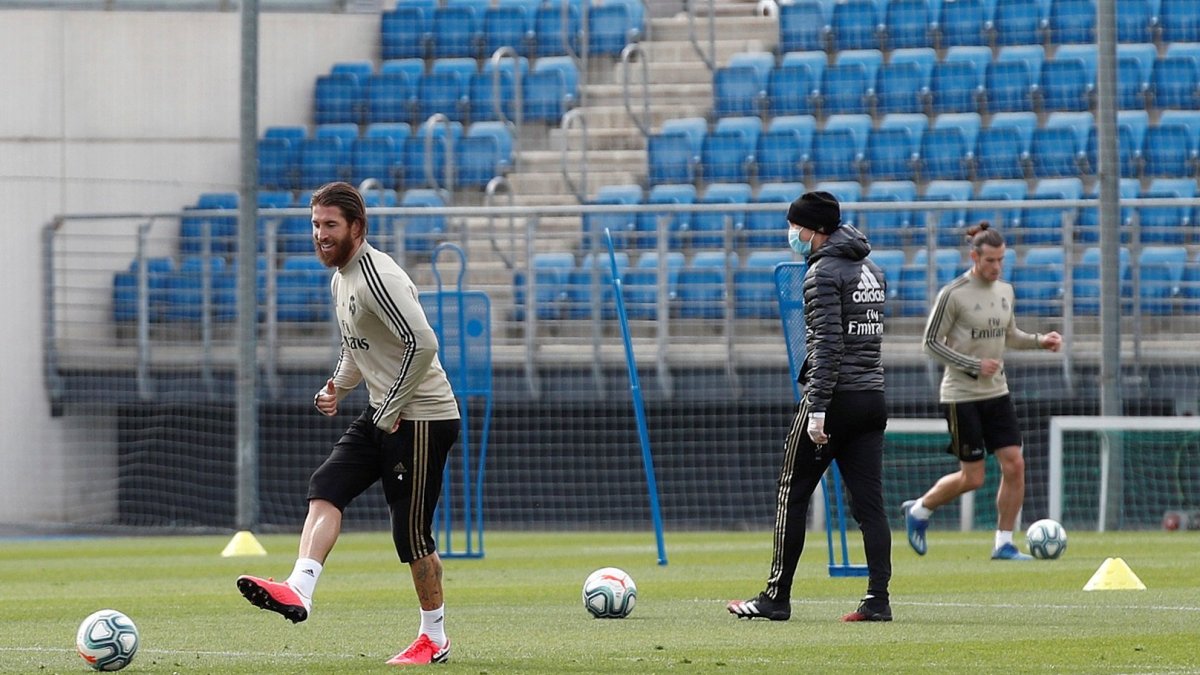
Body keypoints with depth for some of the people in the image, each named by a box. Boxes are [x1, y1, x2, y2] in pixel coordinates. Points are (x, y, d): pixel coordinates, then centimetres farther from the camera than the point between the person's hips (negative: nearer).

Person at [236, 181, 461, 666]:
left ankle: (434, 639, 12)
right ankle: (299, 590, -23)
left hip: (421, 417, -9)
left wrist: (393, 411, -19)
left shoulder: (377, 277, -19)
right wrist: (338, 387, 8)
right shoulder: (341, 278, 13)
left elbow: (423, 343, -27)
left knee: (410, 531, -2)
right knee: (326, 488, -9)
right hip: (382, 415, 10)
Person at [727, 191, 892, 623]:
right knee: (869, 502, 4)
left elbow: (827, 344, -18)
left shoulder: (823, 272, -10)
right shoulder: (872, 271, 16)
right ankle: (878, 600, -3)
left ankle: (776, 598, 4)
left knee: (792, 496, 1)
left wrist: (817, 409, -20)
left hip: (835, 398, -8)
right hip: (872, 400, 8)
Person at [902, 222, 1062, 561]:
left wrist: (1040, 340, 3)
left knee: (1014, 465, -5)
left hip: (996, 393, 6)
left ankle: (1004, 543, 5)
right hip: (962, 396, -6)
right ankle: (919, 510, 22)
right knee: (972, 477, -4)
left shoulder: (1005, 291, 7)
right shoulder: (953, 295, -13)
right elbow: (932, 342, -11)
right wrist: (974, 366, -18)